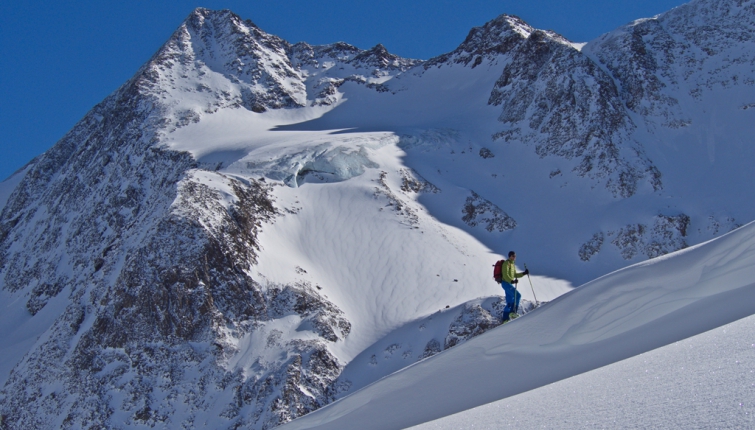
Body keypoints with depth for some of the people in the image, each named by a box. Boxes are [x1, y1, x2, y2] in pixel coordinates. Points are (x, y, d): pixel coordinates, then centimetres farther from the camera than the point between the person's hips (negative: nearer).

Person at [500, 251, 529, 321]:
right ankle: (513, 312, -19)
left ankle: (505, 318, 11)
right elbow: (505, 275, -20)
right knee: (517, 295, -19)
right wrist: (512, 281, -32)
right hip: (506, 283, -10)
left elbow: (515, 275, 25)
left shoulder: (512, 264, 20)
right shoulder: (506, 263, -10)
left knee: (509, 302, 8)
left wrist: (524, 273, 13)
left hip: (509, 283, 10)